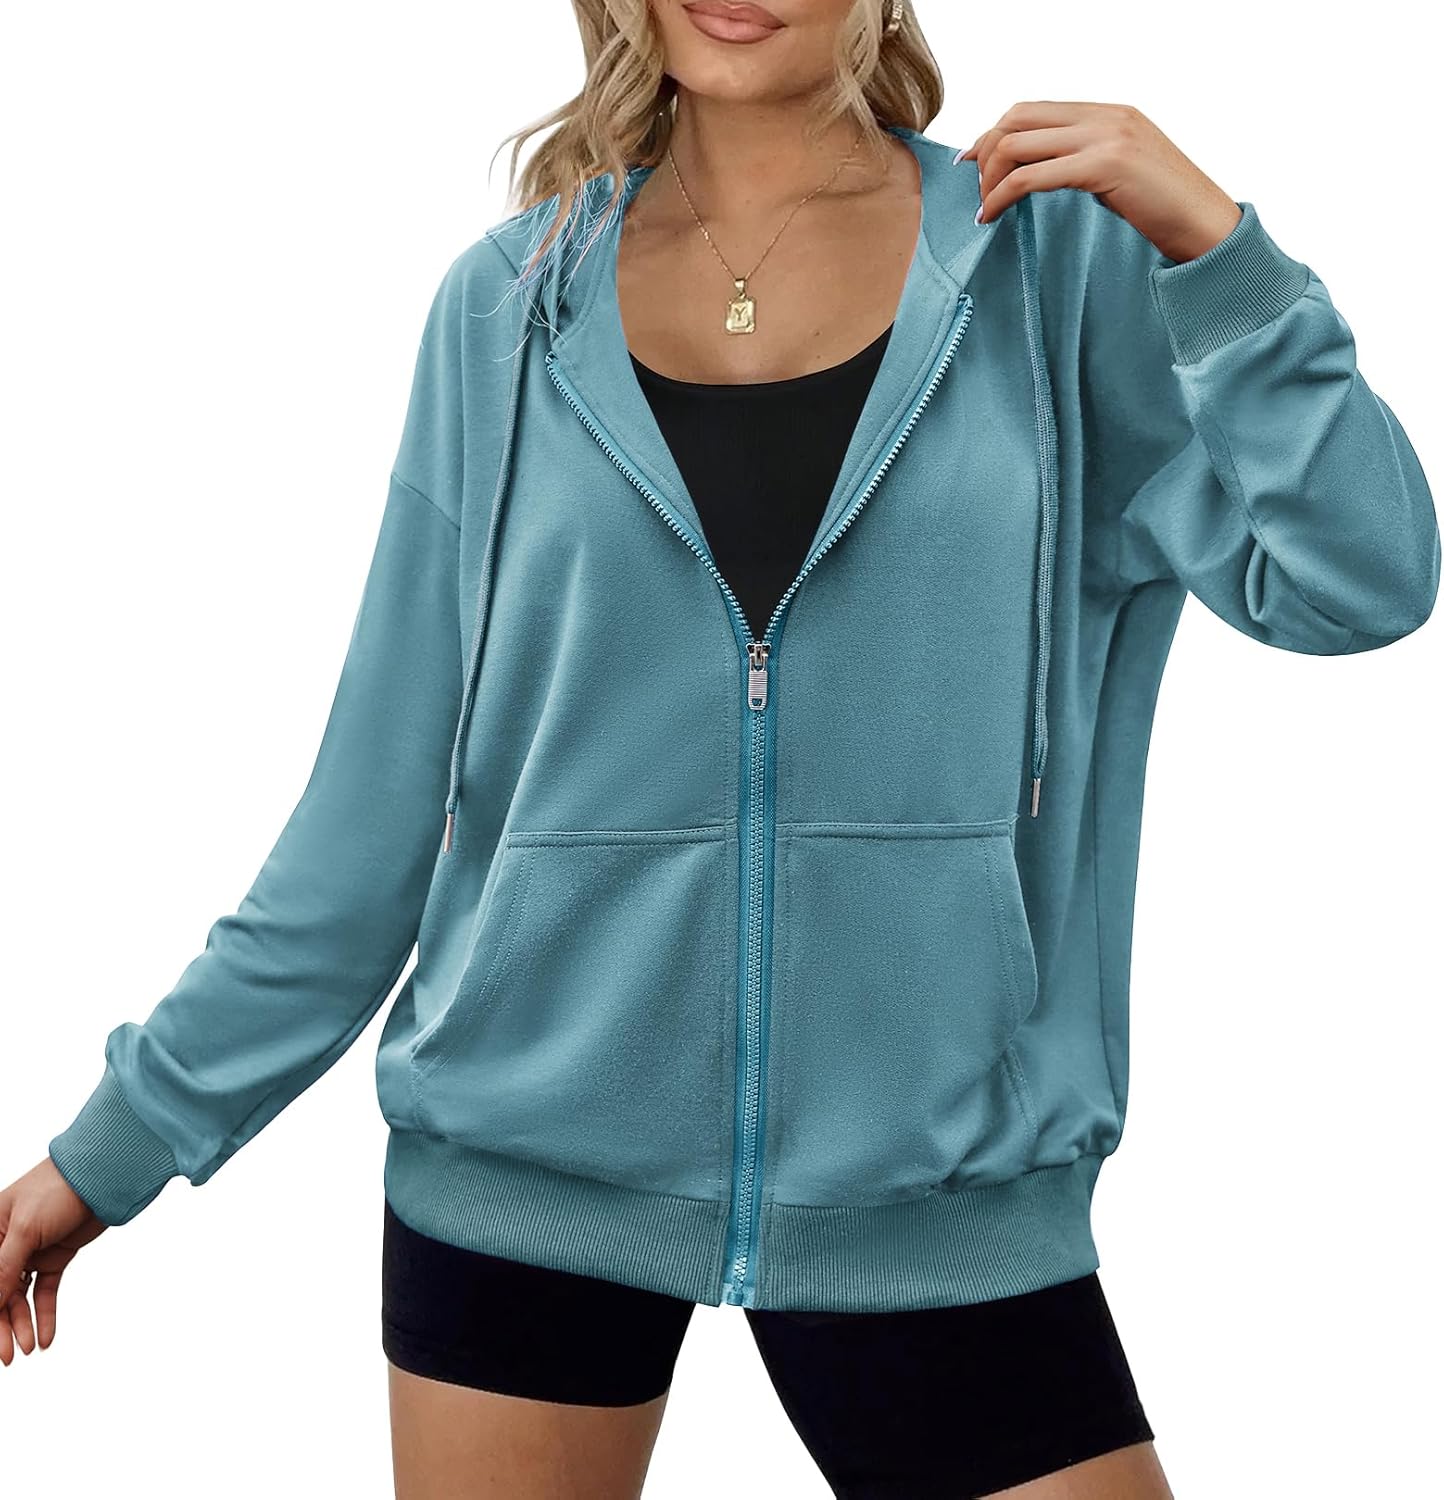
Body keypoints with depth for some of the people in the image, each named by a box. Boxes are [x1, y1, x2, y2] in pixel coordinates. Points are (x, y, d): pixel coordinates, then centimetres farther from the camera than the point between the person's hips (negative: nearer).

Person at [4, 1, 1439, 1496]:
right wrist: (124, 1135, 7)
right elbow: (383, 791, 5)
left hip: (933, 1185, -1)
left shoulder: (1060, 261, 0)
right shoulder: (508, 306, 2)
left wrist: (1214, 246, -16)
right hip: (519, 1167, 1)